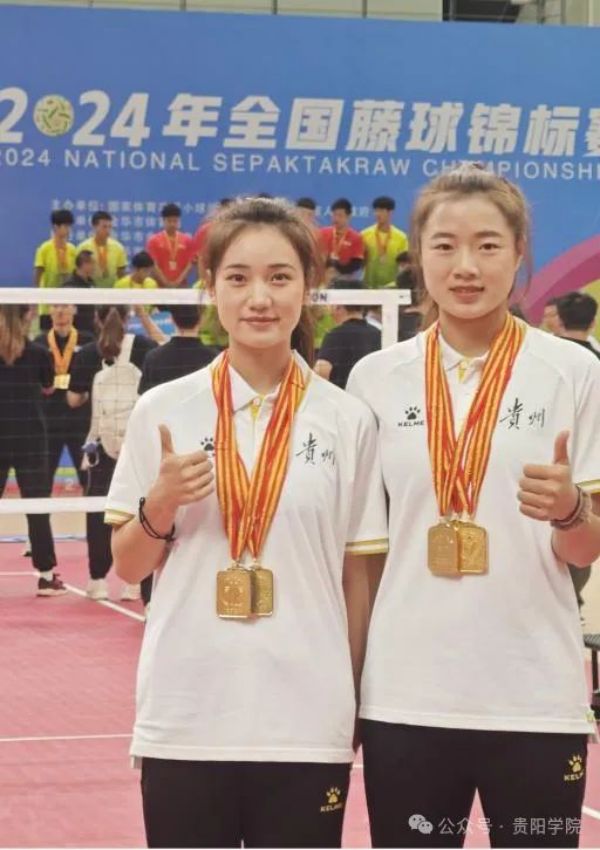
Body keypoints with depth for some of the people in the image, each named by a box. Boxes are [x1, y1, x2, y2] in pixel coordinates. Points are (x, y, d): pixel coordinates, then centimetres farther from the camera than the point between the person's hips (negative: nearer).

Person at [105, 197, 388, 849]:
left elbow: (357, 578, 8)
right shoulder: (161, 411, 2)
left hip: (307, 726, 0)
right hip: (183, 722, 0)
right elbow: (128, 568, 9)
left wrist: (352, 705, 6)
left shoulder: (347, 421, 2)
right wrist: (160, 505, -10)